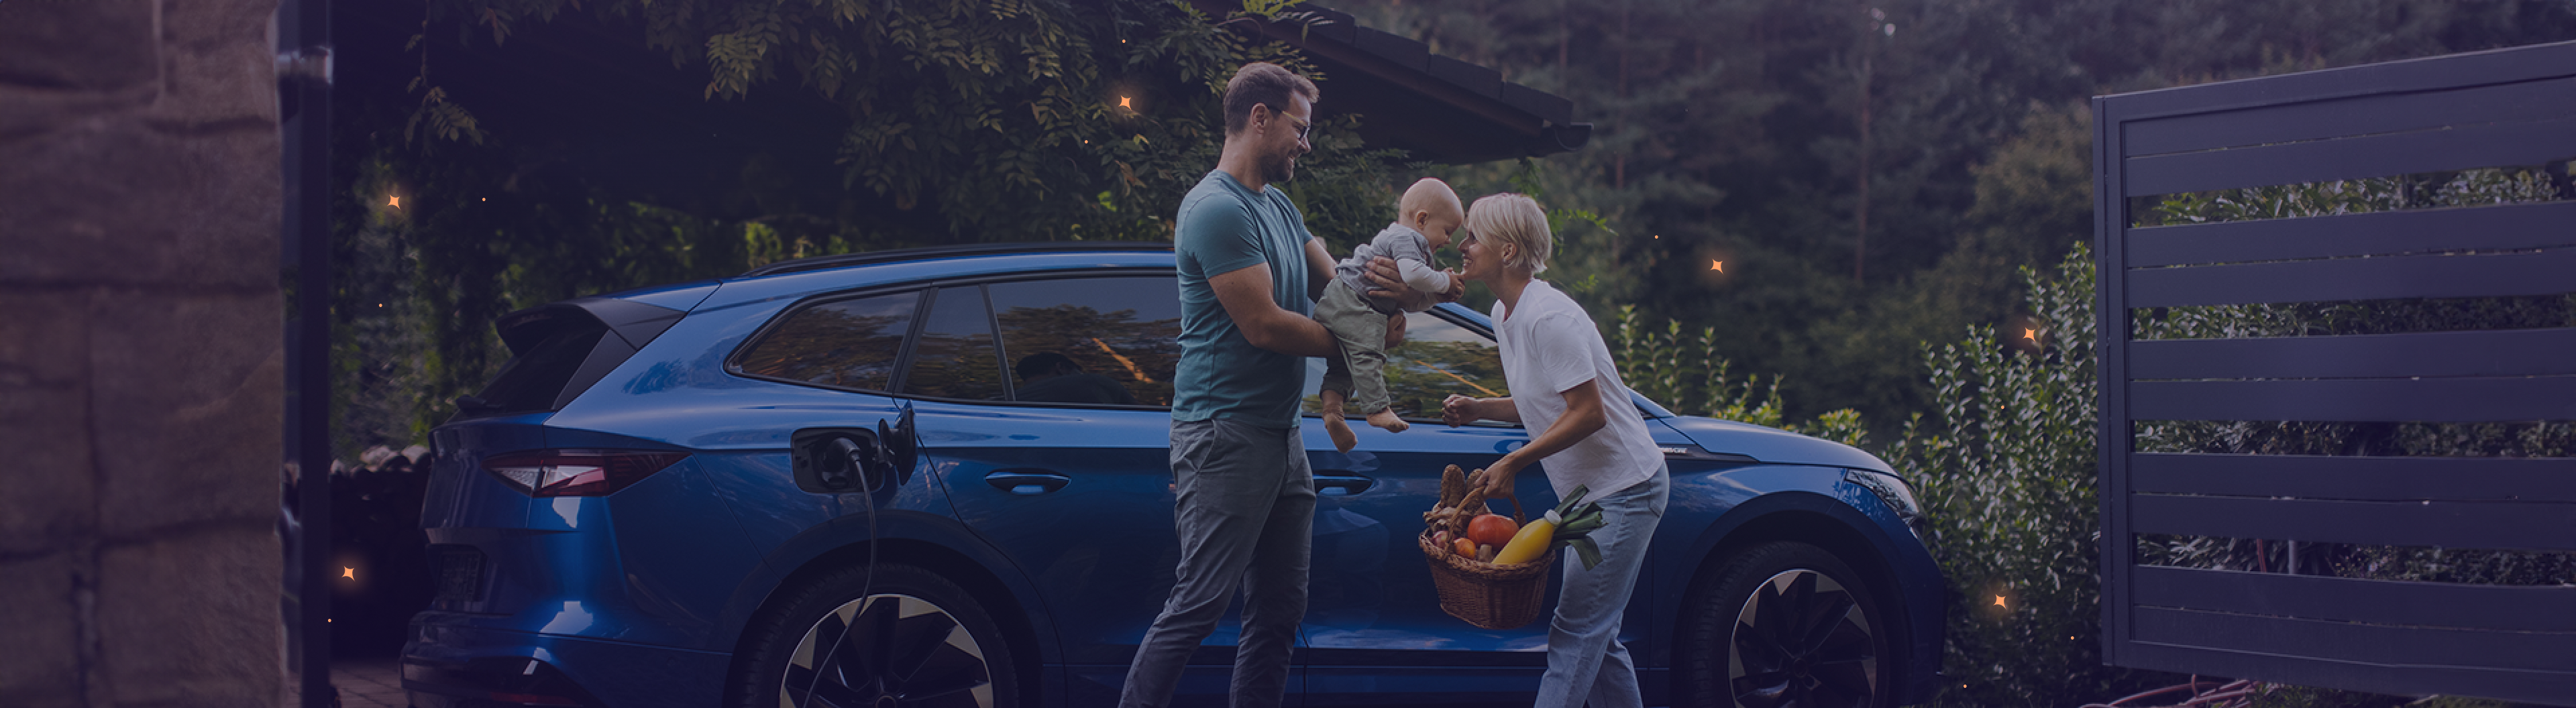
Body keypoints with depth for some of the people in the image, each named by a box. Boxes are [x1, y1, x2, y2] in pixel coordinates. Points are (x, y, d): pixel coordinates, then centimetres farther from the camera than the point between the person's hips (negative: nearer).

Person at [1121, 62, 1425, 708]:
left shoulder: (1278, 207, 17)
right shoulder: (1217, 209, -14)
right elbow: (1264, 325, -18)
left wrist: (1382, 284, -8)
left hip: (1279, 433, 10)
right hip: (1225, 433, -10)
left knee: (1280, 607, 11)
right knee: (1200, 603, -11)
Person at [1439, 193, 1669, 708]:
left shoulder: (1548, 317, -22)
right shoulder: (1504, 315, 9)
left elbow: (1589, 412, -24)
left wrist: (1513, 463, -21)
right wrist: (1476, 409, 3)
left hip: (1624, 489, -10)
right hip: (1590, 492, 10)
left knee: (1574, 633, -10)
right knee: (1595, 636, 14)